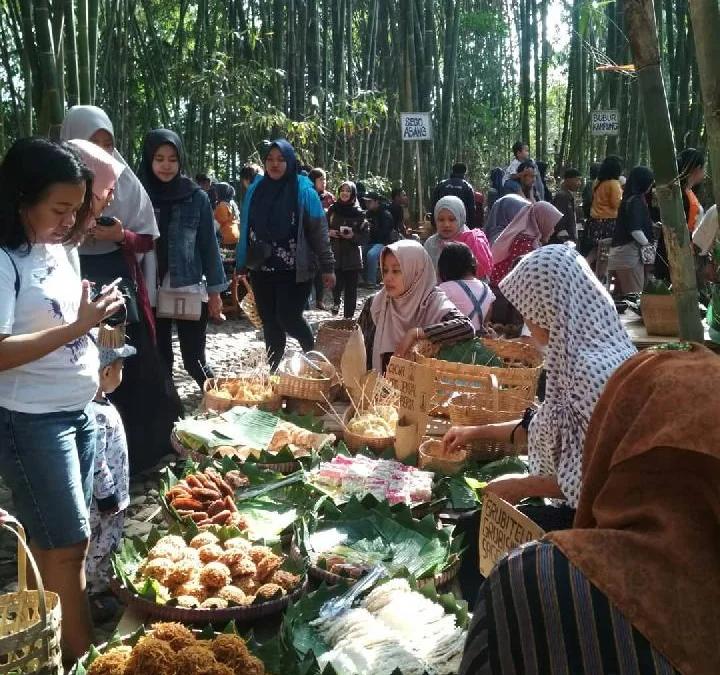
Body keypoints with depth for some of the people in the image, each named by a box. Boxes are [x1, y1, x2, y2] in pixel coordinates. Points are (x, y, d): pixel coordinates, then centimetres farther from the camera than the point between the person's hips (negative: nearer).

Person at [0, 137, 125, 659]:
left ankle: (60, 644, 26)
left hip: (78, 411, 7)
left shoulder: (58, 250, 8)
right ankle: (84, 655, 12)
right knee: (68, 544, -1)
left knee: (61, 542, 14)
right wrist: (76, 327, -25)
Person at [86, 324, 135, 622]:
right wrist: (108, 496, -19)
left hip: (108, 496, 10)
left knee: (108, 547, 24)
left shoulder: (96, 404, 3)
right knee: (99, 549, 6)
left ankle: (103, 586, 39)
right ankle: (94, 600, 20)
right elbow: (96, 462, -29)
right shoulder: (97, 415, -30)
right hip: (101, 502, -10)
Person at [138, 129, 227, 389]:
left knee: (194, 359, 3)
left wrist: (215, 290, 2)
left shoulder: (197, 198, 0)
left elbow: (209, 245, 4)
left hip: (190, 291, -1)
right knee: (159, 360, 9)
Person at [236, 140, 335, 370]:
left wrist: (327, 266, -8)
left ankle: (312, 352, 18)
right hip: (262, 269, 4)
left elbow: (319, 231, -6)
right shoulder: (256, 189, 6)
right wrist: (241, 264, 13)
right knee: (269, 322, 8)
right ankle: (272, 369, 21)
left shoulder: (304, 191, -5)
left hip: (294, 270, -4)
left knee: (288, 317, -10)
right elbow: (245, 230, 12)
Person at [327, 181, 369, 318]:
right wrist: (329, 232, -8)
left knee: (350, 289, 1)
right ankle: (336, 301, 29)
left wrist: (353, 236, -17)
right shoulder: (332, 209, 4)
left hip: (353, 257, -1)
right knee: (336, 285, -5)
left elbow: (365, 236, 0)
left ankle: (348, 317, 12)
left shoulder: (359, 213, 0)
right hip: (335, 255, 1)